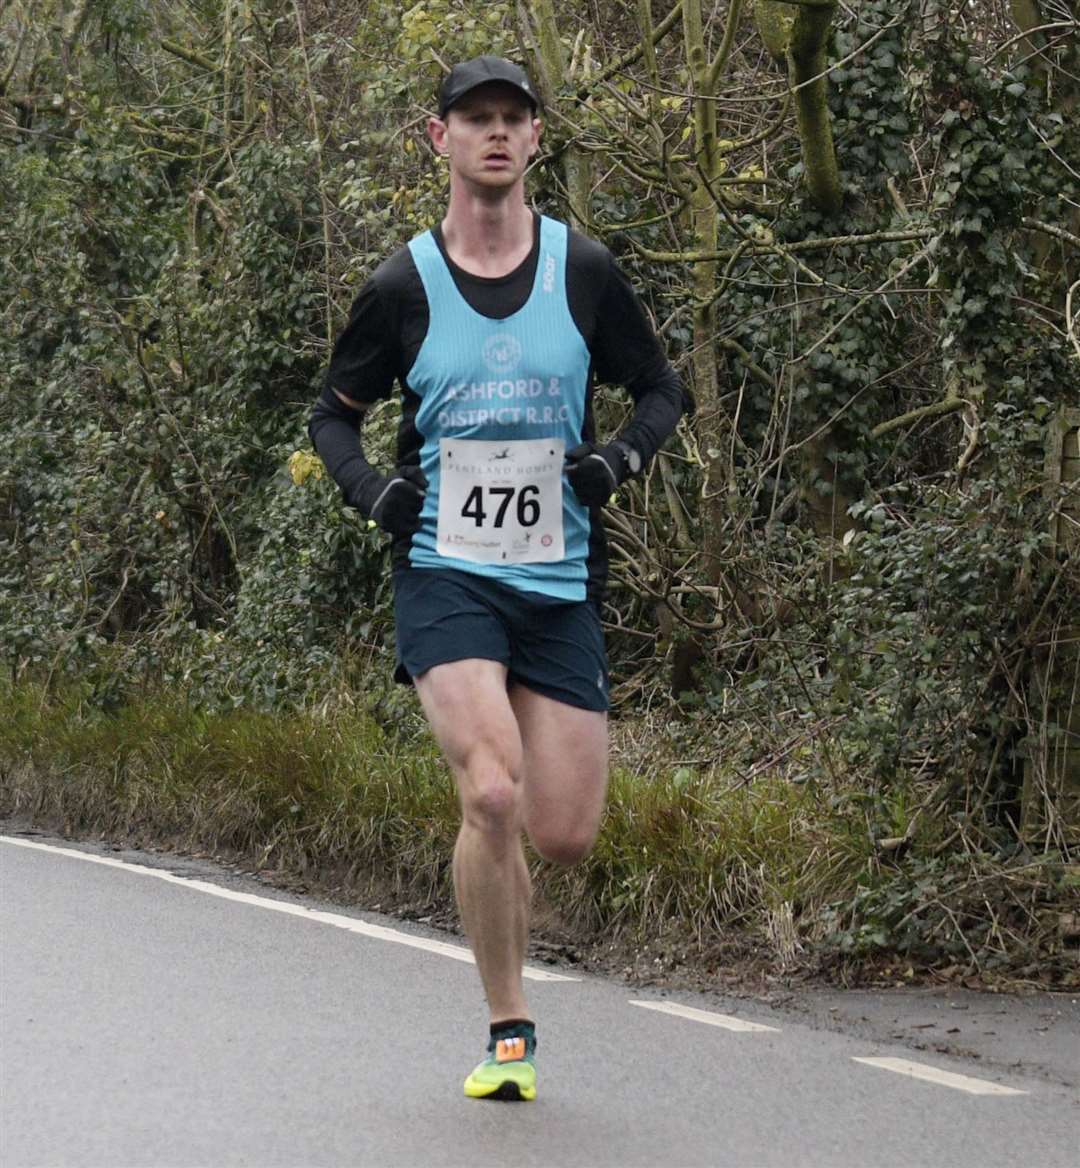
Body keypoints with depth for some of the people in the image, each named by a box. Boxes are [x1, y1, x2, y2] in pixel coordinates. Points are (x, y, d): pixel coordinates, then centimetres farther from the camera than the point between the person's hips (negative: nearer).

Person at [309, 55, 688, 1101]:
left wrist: (621, 457, -7)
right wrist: (372, 490, -5)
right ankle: (507, 1033, -6)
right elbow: (334, 412, 14)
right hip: (444, 573, -2)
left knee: (565, 836, -3)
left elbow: (661, 390, 13)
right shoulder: (403, 286, 1)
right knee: (491, 796, -21)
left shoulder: (584, 272, 3)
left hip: (560, 582, 2)